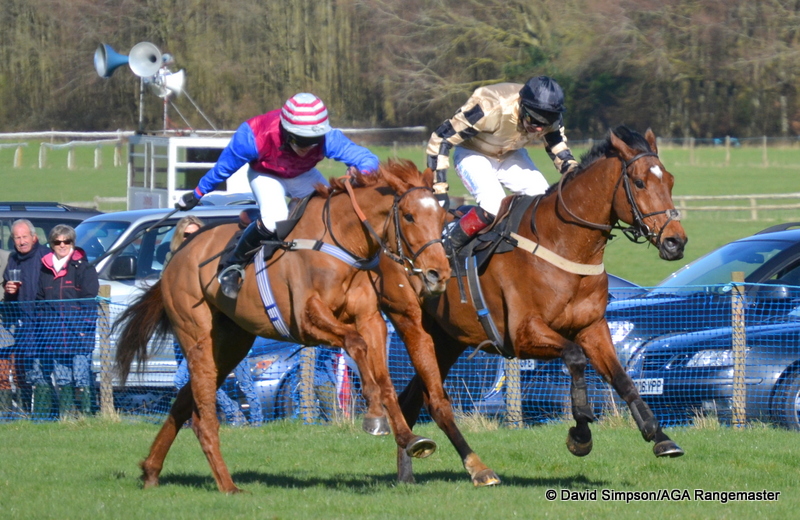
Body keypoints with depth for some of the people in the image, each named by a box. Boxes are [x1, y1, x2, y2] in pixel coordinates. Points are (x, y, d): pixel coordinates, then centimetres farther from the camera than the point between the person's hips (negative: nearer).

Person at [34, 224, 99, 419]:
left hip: (78, 335, -5)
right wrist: (41, 326, 9)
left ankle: (87, 415, -5)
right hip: (53, 335, 5)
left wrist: (84, 327, -11)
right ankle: (65, 416, 11)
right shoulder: (45, 269, 15)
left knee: (81, 379, -7)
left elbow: (90, 301, -3)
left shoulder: (83, 267, 1)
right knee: (61, 380, 7)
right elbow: (40, 301, 20)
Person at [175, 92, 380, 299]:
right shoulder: (254, 136, -40)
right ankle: (232, 266, -10)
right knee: (274, 218, -31)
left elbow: (367, 158, -37)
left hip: (303, 175, 3)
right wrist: (198, 193, -7)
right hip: (266, 176, -3)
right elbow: (224, 167, -22)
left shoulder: (327, 139, -36)